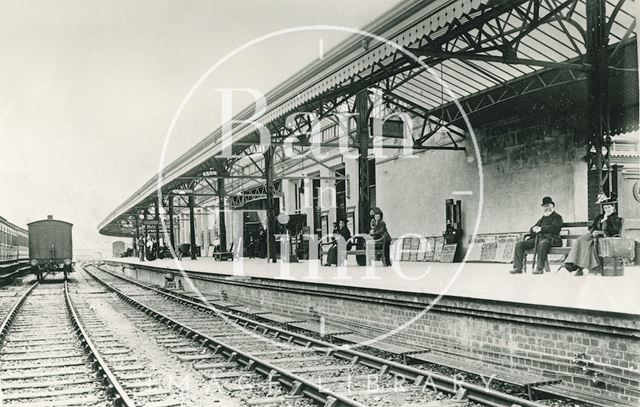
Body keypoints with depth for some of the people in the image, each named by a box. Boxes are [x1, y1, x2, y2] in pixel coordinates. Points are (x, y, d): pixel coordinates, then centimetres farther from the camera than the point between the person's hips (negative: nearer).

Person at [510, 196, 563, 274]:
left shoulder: (557, 217, 9)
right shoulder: (543, 218, 29)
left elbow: (554, 228, -12)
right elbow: (531, 229, 25)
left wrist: (541, 229, -15)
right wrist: (534, 229, 0)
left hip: (550, 238, -7)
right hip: (538, 238, 7)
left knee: (542, 244, -43)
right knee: (519, 245, -12)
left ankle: (539, 268, -41)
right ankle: (518, 267, -16)